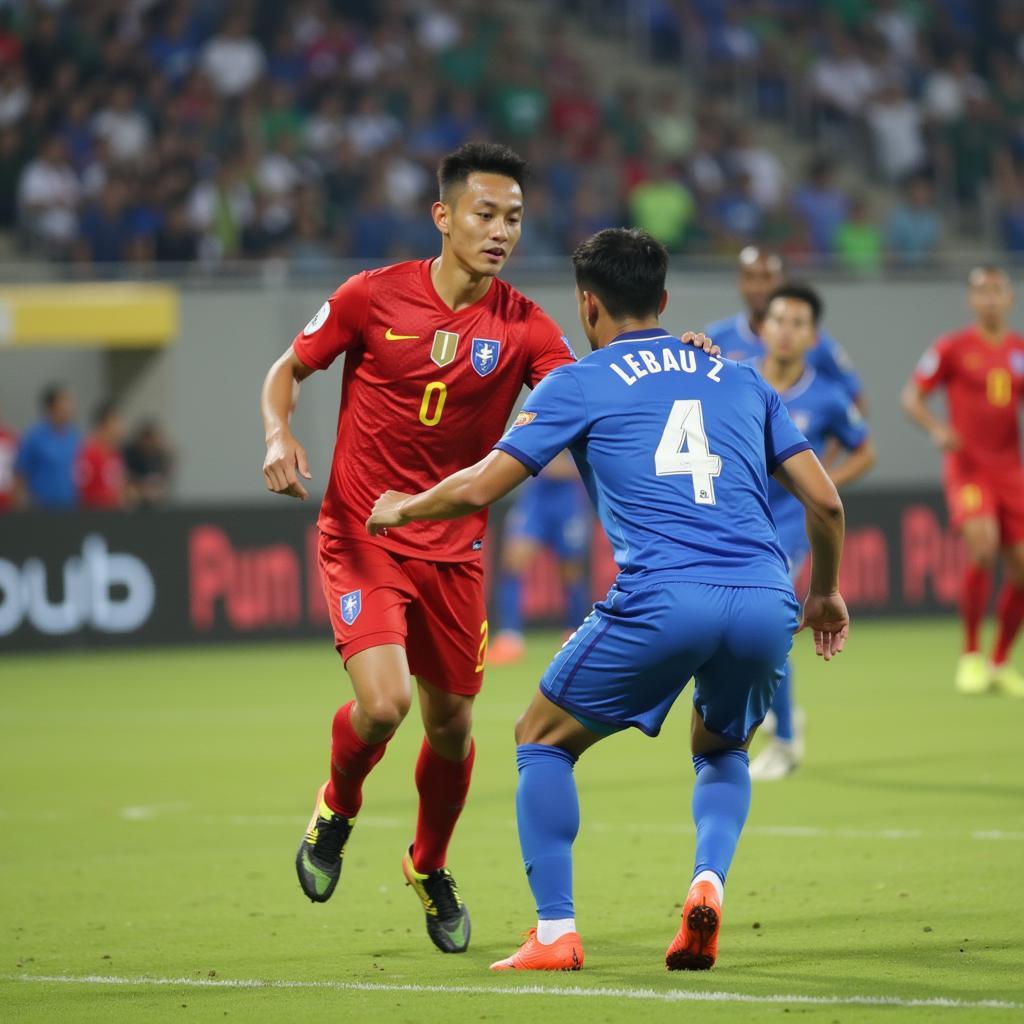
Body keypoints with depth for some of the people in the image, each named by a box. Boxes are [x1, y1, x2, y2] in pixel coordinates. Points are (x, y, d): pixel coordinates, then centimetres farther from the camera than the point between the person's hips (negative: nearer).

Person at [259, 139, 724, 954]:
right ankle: (337, 810, 14)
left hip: (454, 547, 3)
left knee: (451, 724, 9)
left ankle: (431, 869, 38)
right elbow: (287, 371, 4)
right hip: (362, 535, -3)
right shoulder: (374, 297, -9)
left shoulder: (523, 327, -6)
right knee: (382, 702, -21)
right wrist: (280, 436, -16)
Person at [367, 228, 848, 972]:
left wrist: (403, 509, 27)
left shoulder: (579, 385, 11)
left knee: (543, 739, 18)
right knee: (721, 750, 31)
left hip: (662, 601, -4)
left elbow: (479, 488, 7)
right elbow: (826, 500, 18)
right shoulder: (740, 380, 22)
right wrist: (826, 593, 35)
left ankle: (556, 932, 7)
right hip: (765, 602, 4)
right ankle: (709, 883, 2)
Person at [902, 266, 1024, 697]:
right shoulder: (953, 347, -1)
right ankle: (970, 657, -10)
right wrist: (936, 429, -19)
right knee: (982, 547, -24)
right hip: (967, 464, -4)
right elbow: (911, 396, -1)